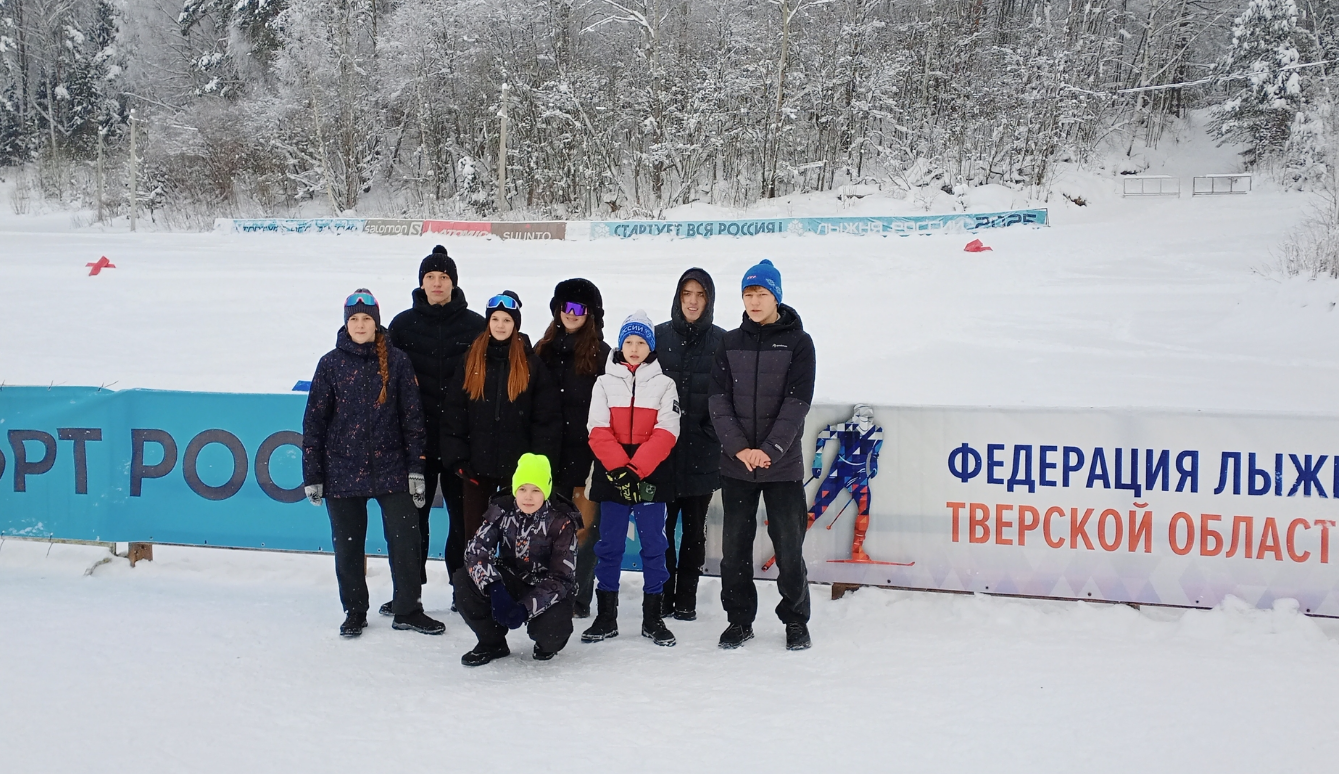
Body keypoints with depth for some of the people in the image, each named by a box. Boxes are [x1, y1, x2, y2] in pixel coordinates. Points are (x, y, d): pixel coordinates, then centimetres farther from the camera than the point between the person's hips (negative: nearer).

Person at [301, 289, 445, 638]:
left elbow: (412, 416, 2)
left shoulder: (396, 362, 1)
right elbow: (314, 421, 3)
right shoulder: (331, 364, 1)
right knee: (348, 544, 9)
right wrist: (312, 476, 1)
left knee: (406, 539, -2)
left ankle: (408, 609, 13)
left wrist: (416, 469, -2)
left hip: (391, 468, 0)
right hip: (342, 469, 0)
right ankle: (354, 612, 24)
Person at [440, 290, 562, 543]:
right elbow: (453, 414, 4)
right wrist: (457, 458, -3)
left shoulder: (532, 364, 1)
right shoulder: (471, 361, 6)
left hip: (517, 467, -2)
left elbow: (548, 418, -1)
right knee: (475, 534, 8)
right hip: (476, 467, 2)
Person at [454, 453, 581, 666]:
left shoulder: (561, 522, -18)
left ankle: (547, 643, 9)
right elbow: (476, 551, -19)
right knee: (464, 579, -24)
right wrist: (494, 588, -38)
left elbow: (561, 577, -20)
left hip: (547, 591, -3)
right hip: (507, 583, 3)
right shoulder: (501, 511, -9)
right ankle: (492, 642, -1)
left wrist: (526, 608, -33)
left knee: (552, 631, -34)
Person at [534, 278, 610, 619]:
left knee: (583, 527, -1)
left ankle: (580, 597, 6)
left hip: (584, 451, -3)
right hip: (549, 450, 4)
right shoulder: (544, 350, 13)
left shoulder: (601, 354, 1)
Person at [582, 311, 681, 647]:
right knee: (609, 545, 4)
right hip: (611, 474, 1)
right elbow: (598, 431, -2)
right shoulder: (605, 383, 8)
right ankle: (606, 616, 12)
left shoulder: (664, 385, 5)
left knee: (653, 544, 1)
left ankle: (652, 617, 10)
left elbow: (666, 432, -5)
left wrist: (636, 469, -16)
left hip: (651, 475, -1)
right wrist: (619, 468, -16)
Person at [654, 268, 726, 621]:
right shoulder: (659, 336, 4)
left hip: (701, 450, 0)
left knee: (695, 526, 7)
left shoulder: (721, 341, 2)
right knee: (662, 524, 2)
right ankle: (661, 594, 13)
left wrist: (717, 430, -6)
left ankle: (686, 598, 16)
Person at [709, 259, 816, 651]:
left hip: (783, 465, -2)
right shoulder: (731, 343, 8)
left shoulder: (798, 342, 0)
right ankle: (739, 619, 19)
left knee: (789, 545, 1)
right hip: (735, 463, 3)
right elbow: (719, 399, 1)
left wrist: (769, 450, -17)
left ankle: (796, 619, 17)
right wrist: (741, 448, -12)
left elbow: (796, 403, -8)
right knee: (734, 544, 6)